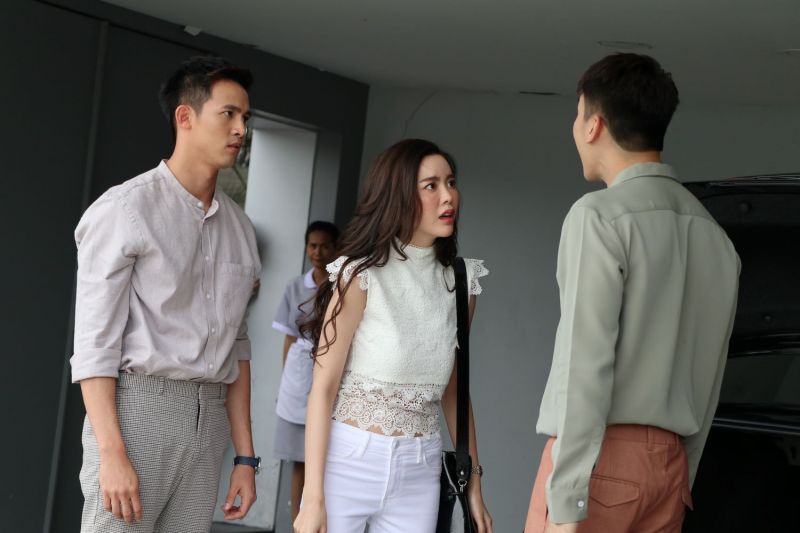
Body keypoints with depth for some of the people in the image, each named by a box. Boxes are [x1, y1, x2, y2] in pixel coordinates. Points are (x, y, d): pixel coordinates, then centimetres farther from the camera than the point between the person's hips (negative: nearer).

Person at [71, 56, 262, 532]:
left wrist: (245, 456, 12)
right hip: (137, 406, -6)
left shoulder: (239, 227, 13)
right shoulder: (127, 207, -5)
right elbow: (94, 340, -9)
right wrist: (112, 452, -16)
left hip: (208, 419, 6)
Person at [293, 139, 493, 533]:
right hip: (348, 461, -4)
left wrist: (473, 484, 10)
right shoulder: (363, 275, -9)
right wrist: (313, 498, -16)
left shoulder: (459, 282, 5)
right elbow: (323, 387, -11)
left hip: (419, 474, 4)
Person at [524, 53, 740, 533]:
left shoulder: (601, 215, -9)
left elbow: (585, 365, -15)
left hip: (602, 454, -7)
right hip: (669, 461, 7)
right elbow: (707, 381, 15)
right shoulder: (715, 237, 14)